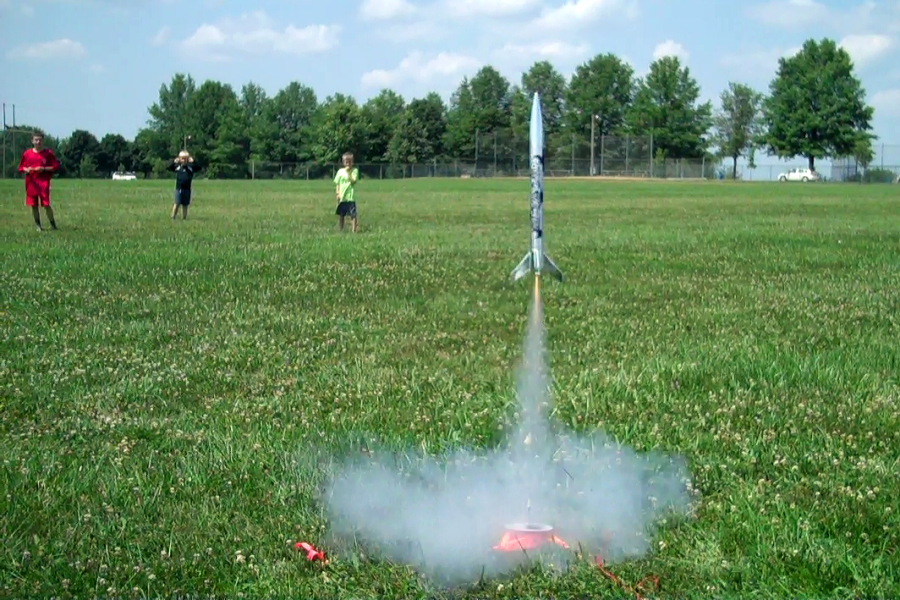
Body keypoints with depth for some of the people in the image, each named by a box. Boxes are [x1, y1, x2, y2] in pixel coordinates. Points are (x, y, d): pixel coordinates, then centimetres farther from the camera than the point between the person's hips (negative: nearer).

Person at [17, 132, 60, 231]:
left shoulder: (48, 153, 1)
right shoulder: (27, 153, 8)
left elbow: (56, 167, 1)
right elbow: (20, 167, 14)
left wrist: (44, 169, -12)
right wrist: (26, 169, -8)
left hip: (44, 182, -3)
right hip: (31, 183, 3)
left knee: (46, 204, -10)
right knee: (34, 205, 4)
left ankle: (53, 224, 6)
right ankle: (38, 225, 18)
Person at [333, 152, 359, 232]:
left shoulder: (355, 171, 0)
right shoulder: (340, 171, 8)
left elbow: (353, 181, -13)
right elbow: (337, 183, 9)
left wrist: (348, 172, -12)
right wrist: (337, 193, -2)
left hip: (351, 197, -3)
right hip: (342, 197, 3)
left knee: (353, 215, -8)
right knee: (340, 215, 10)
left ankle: (354, 230, -7)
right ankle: (341, 230, 23)